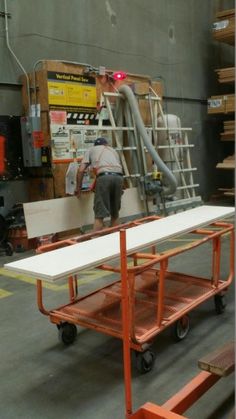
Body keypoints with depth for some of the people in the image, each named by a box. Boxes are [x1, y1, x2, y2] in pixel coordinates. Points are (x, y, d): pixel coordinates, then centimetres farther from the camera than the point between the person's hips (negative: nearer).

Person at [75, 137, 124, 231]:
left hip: (104, 177, -3)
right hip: (118, 177, 4)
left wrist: (78, 188, 25)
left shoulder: (91, 150, 25)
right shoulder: (113, 150, 35)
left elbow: (81, 170, 16)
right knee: (115, 213, 15)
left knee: (99, 215, -3)